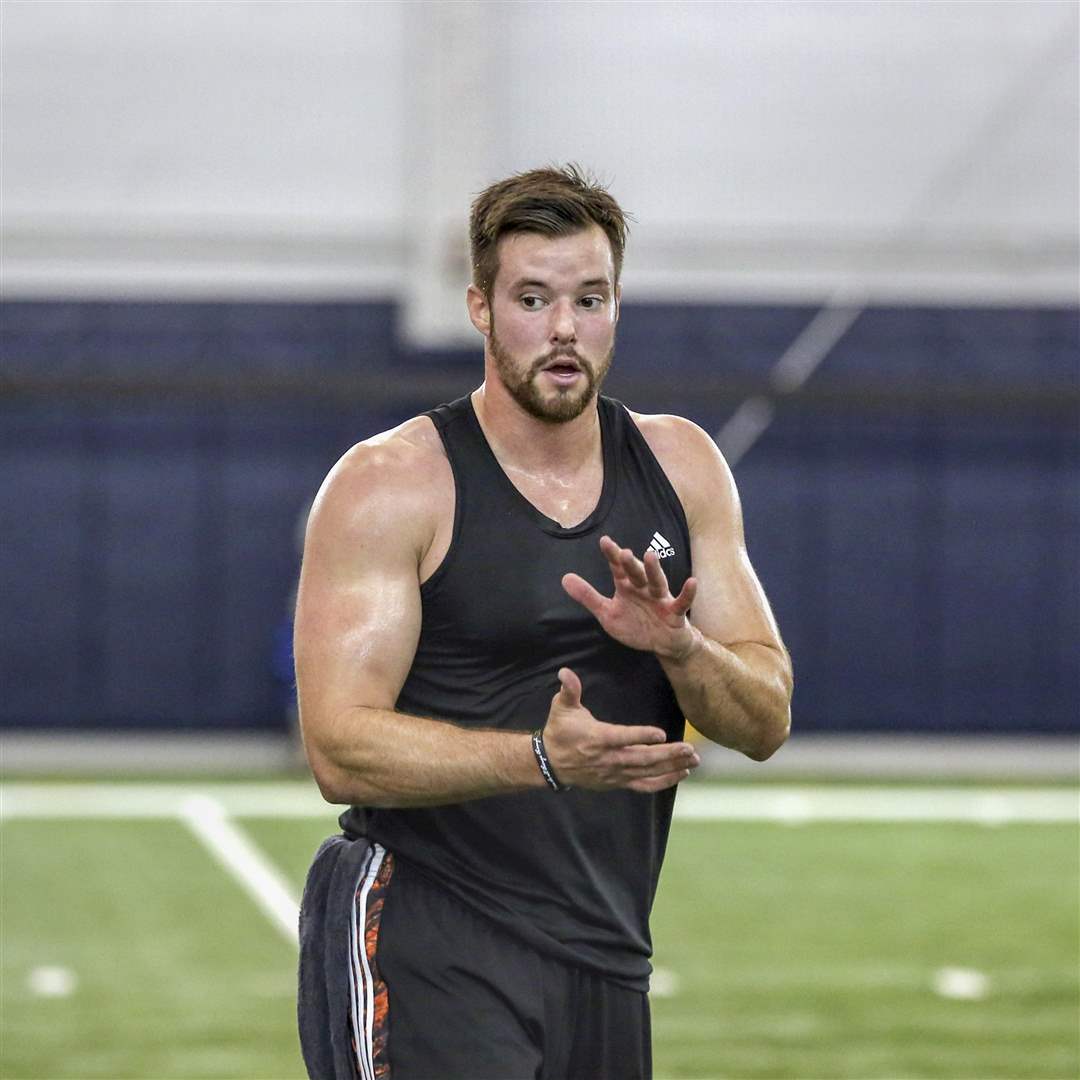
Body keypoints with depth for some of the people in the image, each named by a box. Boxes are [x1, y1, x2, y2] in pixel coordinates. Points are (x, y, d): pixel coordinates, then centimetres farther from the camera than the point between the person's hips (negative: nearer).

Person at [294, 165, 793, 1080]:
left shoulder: (681, 469, 9)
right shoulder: (389, 484, -7)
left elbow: (766, 722, 7)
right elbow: (340, 748, -15)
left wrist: (677, 647, -14)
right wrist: (544, 758, -28)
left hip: (605, 965, 6)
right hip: (422, 952, -6)